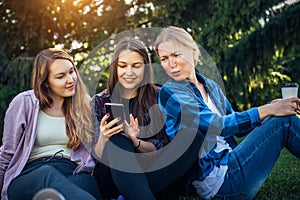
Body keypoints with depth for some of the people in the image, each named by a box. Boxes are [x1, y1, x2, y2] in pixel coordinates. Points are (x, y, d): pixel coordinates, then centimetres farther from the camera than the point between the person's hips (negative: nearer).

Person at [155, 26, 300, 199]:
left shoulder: (211, 86, 14)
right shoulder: (170, 93, -9)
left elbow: (238, 125, 16)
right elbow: (217, 125, -18)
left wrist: (272, 106, 2)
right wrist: (267, 110, -15)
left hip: (230, 164, 7)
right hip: (217, 181, -7)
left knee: (284, 116, -2)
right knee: (284, 121, -12)